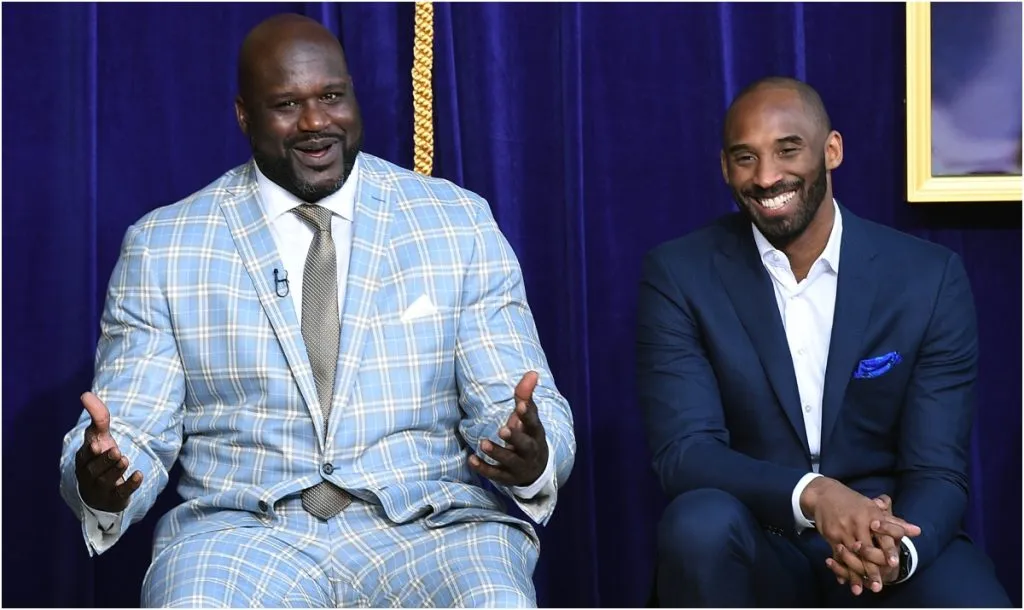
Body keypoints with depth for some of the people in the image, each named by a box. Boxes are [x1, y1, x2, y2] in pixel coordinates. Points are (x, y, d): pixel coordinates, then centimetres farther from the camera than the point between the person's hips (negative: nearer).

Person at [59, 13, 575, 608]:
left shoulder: (462, 223, 7)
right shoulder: (160, 247, 7)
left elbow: (527, 410, 4)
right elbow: (136, 432, 5)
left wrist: (532, 459, -20)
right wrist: (101, 483, -19)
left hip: (432, 528, 0)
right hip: (243, 530, 0)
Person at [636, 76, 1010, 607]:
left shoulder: (930, 277, -3)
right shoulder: (679, 275, -5)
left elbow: (938, 472, -5)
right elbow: (683, 452, -13)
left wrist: (896, 550, -29)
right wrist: (811, 494, -32)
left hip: (886, 542, 1)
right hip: (756, 550, 0)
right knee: (699, 520, -34)